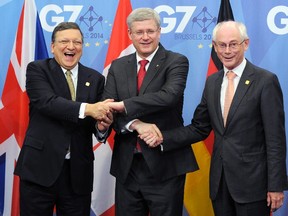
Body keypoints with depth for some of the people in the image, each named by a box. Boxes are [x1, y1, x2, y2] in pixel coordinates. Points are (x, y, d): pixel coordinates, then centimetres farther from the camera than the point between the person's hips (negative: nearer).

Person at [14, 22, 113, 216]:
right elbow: (47, 102, -17)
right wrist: (87, 109, -29)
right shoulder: (37, 69, 0)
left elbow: (100, 113, 6)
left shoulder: (95, 78, 9)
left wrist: (102, 126, -18)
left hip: (78, 172, 3)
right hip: (40, 167, -3)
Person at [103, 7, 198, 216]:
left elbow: (169, 96, -21)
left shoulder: (176, 62, -2)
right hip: (126, 165, 4)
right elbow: (107, 107, -1)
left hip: (165, 163, -3)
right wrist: (135, 123, -19)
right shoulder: (118, 66, 9)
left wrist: (124, 106, -20)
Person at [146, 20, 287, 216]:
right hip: (219, 180, 5)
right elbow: (200, 128, 9)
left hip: (252, 180, -5)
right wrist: (163, 138, -5)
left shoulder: (266, 80, -9)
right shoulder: (212, 82, 9)